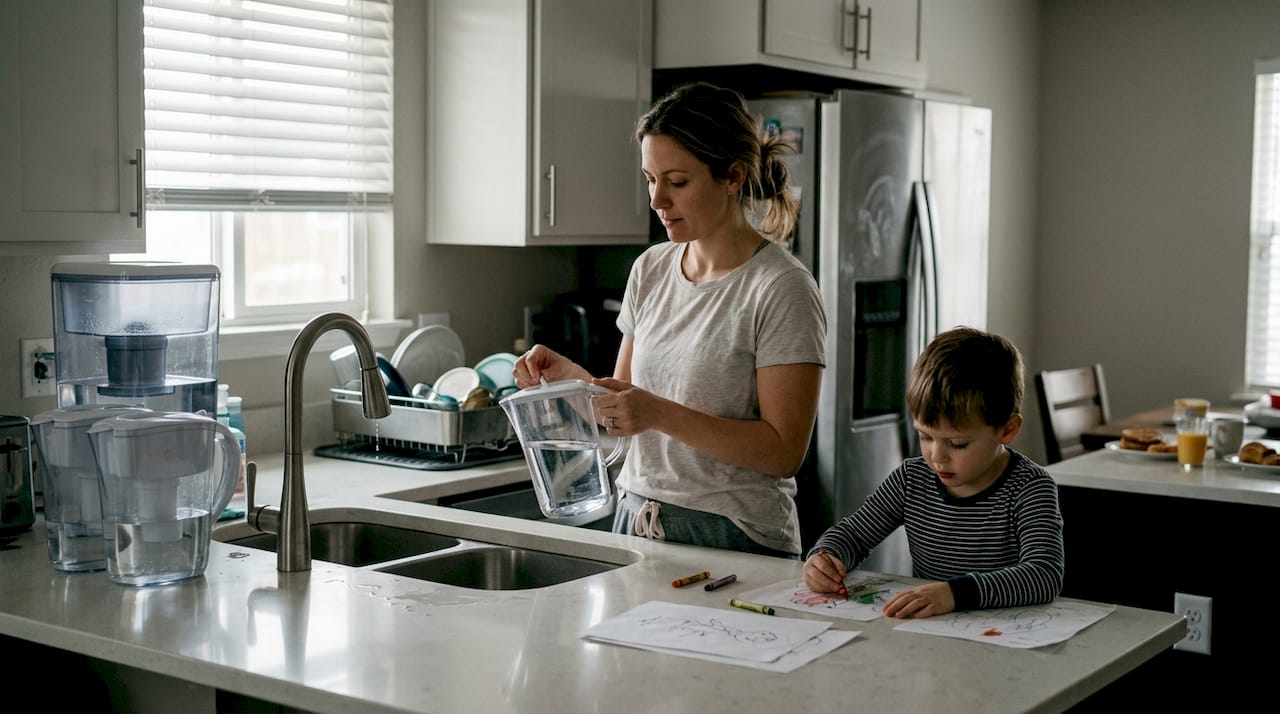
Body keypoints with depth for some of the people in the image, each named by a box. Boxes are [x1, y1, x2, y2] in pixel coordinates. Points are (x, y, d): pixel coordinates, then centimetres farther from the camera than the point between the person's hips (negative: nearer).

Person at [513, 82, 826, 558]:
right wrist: (571, 376, -6)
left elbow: (784, 452, -17)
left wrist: (661, 413, -24)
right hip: (635, 520, 6)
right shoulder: (650, 268, 6)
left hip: (734, 542, -6)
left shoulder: (782, 290, -14)